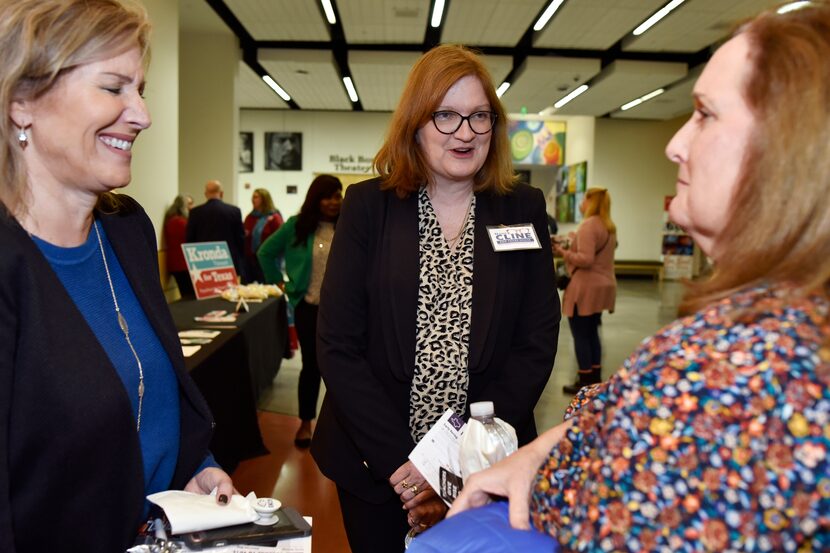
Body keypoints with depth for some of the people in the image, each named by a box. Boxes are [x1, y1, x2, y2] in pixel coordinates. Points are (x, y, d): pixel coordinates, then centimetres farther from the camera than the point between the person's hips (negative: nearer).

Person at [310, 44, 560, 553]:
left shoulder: (524, 208, -1)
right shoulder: (369, 205, -4)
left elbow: (537, 344, -4)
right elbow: (338, 347, -8)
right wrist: (400, 461, -16)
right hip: (375, 467, 0)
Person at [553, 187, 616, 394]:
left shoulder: (588, 225, -16)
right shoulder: (609, 226, 14)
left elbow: (585, 259, -23)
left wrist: (562, 252, -12)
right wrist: (575, 241, 18)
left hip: (587, 288, -10)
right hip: (603, 285, 10)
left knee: (580, 335, -2)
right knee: (592, 333, 16)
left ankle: (585, 381, 3)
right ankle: (595, 378, 22)